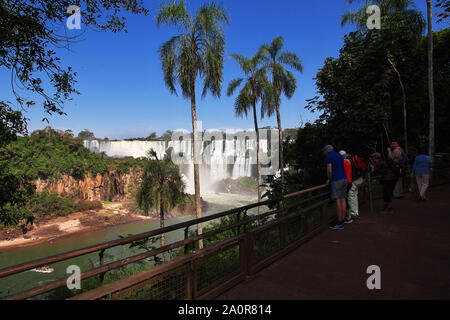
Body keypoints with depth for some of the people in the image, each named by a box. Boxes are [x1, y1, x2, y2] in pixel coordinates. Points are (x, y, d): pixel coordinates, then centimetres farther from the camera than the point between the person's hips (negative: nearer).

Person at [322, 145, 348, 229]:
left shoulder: (328, 156, -3)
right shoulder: (339, 156, 21)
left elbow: (329, 170, -11)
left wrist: (329, 180, 4)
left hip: (336, 180, -8)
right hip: (344, 179, 8)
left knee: (338, 201, -6)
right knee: (343, 200, 8)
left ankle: (339, 223, -4)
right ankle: (342, 221, 11)